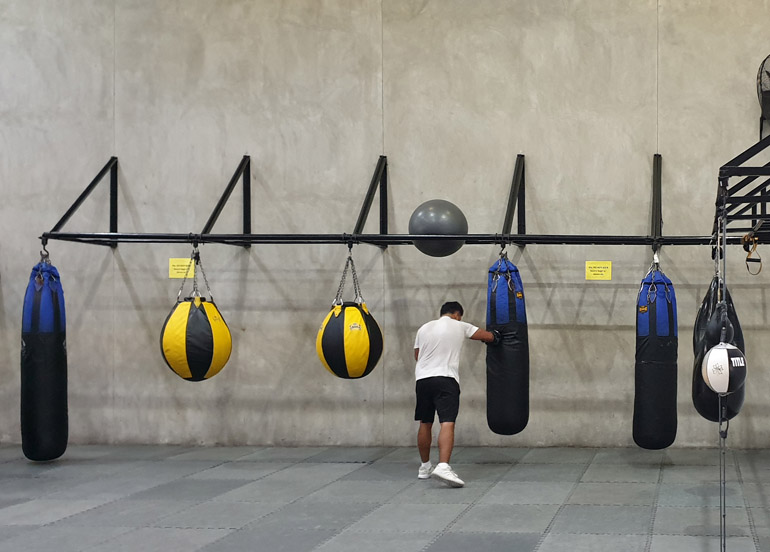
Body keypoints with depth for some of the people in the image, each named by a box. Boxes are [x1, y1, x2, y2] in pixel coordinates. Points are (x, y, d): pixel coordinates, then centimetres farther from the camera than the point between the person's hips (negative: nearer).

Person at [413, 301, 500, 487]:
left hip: (422, 379, 5)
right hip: (446, 379, -5)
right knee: (447, 423, -14)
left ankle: (425, 467, 30)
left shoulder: (424, 328, 14)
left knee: (425, 424, 17)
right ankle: (443, 466, -32)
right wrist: (495, 335, 38)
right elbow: (489, 336, 15)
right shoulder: (460, 327, 5)